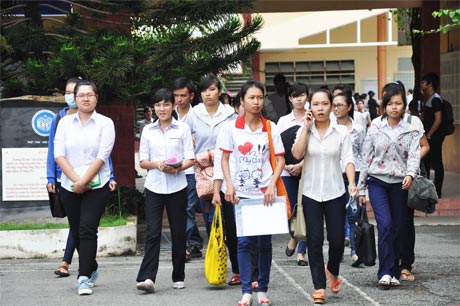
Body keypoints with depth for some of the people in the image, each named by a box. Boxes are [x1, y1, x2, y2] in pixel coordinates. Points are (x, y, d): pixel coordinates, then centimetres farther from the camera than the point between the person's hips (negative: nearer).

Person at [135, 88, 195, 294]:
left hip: (177, 187, 0)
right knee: (153, 232, -9)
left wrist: (177, 168, -18)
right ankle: (147, 278, -17)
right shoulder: (148, 130, 9)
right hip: (154, 186, 0)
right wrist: (157, 165, -12)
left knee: (178, 233, 6)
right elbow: (143, 161, 8)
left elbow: (190, 159, 1)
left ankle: (178, 277, 18)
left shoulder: (183, 129, 4)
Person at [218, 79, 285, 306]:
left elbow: (280, 159, 3)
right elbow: (225, 158, 5)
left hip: (264, 193, 1)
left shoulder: (271, 128, 1)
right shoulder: (231, 128, 0)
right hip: (241, 193, 0)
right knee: (244, 242, -3)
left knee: (264, 242, 5)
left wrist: (272, 184, -10)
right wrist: (229, 184, -8)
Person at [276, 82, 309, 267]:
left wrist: (300, 165, -15)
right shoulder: (283, 121, 9)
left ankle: (301, 252, -1)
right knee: (292, 209, 3)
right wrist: (286, 166, -10)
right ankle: (294, 237, 33)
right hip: (288, 172, 2)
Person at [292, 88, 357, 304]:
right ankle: (319, 286, 8)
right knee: (315, 240, 0)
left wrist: (352, 183, -20)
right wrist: (306, 126, -10)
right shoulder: (304, 131, 3)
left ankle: (332, 270, 32)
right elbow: (297, 154, -13)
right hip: (311, 193, 0)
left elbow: (348, 159, -5)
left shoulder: (341, 132, 0)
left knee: (337, 239, 0)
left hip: (335, 193, 0)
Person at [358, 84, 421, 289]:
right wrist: (361, 188, 6)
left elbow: (414, 156, -8)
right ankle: (385, 272, -14)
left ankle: (394, 272, 17)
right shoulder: (375, 129, 5)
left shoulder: (411, 132, 5)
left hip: (399, 184, 1)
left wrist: (410, 175, -29)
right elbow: (366, 158, 7)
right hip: (377, 181, -1)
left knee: (397, 229, 4)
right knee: (385, 224, -17)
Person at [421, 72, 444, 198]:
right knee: (425, 162, 14)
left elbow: (438, 119, -19)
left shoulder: (436, 99, -14)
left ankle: (437, 191, -2)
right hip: (428, 136, 10)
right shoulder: (428, 98, 15)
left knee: (437, 164, -5)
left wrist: (428, 135, -17)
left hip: (434, 136, -10)